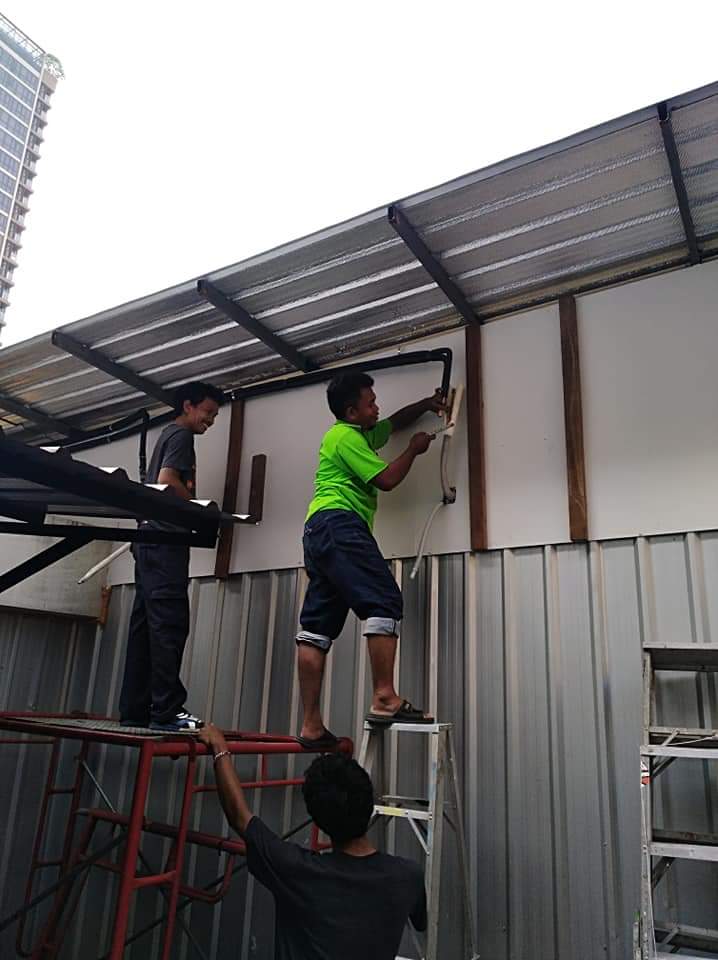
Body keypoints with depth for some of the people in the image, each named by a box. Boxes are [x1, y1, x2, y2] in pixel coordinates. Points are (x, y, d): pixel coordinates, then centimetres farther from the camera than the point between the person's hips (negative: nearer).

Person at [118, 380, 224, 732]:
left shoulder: (167, 435, 27)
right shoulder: (180, 435, -2)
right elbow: (167, 482, -16)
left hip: (150, 542, 10)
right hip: (165, 540, -10)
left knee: (145, 626, 6)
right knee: (169, 625, -12)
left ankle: (133, 710, 8)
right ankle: (167, 711, -12)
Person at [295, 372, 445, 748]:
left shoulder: (360, 434, 28)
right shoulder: (346, 436, -1)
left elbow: (395, 421, 43)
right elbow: (386, 479, -5)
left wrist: (426, 405, 30)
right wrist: (414, 450, 9)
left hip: (319, 532, 10)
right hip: (339, 526, -10)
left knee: (317, 626, 1)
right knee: (384, 601, -16)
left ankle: (311, 725, 1)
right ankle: (385, 699, -23)